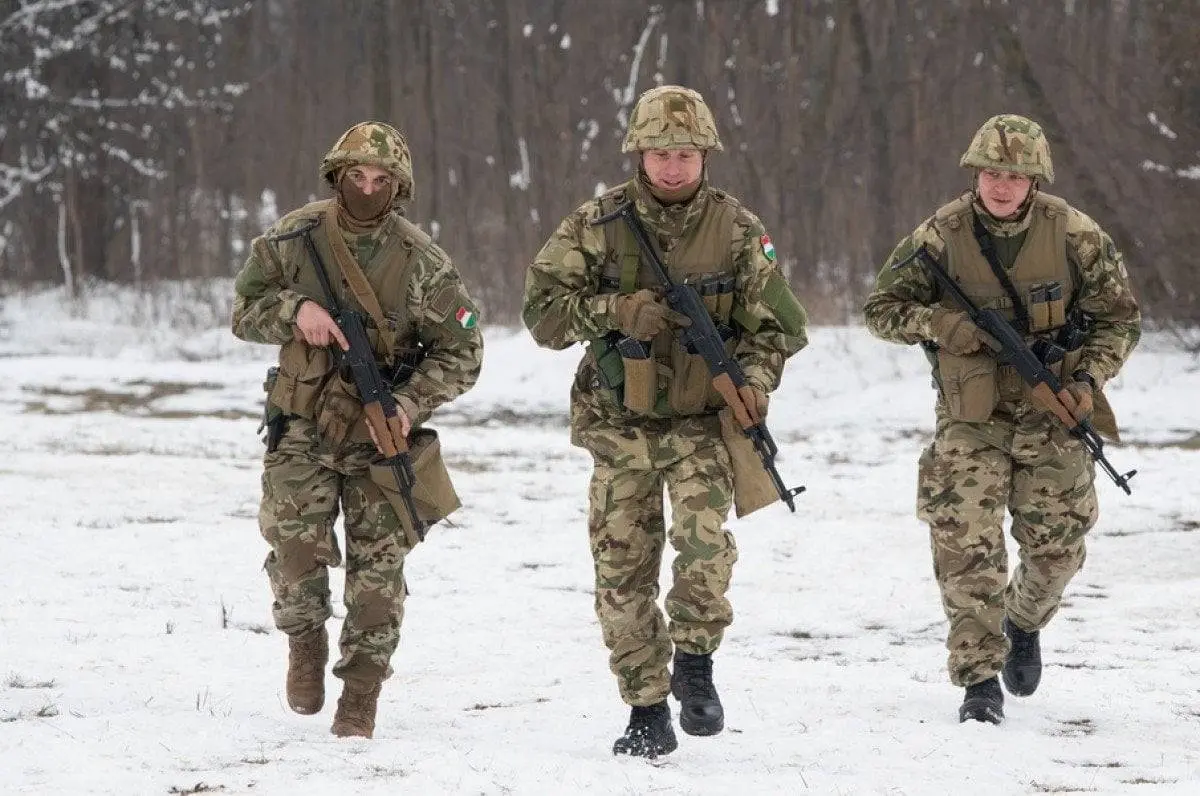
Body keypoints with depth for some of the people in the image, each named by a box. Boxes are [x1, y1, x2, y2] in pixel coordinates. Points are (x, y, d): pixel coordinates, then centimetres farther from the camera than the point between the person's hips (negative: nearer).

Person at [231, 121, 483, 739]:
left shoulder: (420, 262, -7)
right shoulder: (294, 240, -4)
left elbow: (461, 350, -2)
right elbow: (244, 310, 5)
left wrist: (411, 403, -17)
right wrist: (294, 310, -16)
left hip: (380, 434, 0)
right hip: (303, 426, 0)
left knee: (378, 563, 0)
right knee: (297, 544, -15)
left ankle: (361, 695, 12)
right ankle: (305, 640, 15)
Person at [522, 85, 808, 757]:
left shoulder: (738, 231, -1)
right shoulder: (597, 225, -2)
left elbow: (776, 325, 6)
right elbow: (543, 311, -5)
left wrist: (755, 378, -13)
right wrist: (614, 311, -20)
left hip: (701, 421, -1)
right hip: (619, 419, 1)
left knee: (705, 538, -24)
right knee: (624, 564, 1)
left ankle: (695, 663, -1)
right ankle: (647, 709, 11)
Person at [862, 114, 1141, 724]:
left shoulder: (1073, 234, -8)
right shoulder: (941, 236, -8)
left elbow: (1119, 317, 1)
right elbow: (881, 308, 0)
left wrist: (1089, 378, -14)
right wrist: (937, 323, -19)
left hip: (1053, 417, 1)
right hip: (971, 418, -1)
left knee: (1056, 548, 6)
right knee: (967, 547, -11)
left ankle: (1025, 623, 39)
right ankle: (979, 680, -1)